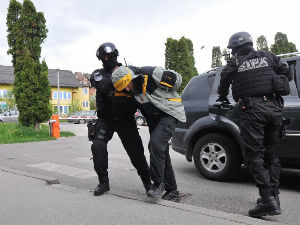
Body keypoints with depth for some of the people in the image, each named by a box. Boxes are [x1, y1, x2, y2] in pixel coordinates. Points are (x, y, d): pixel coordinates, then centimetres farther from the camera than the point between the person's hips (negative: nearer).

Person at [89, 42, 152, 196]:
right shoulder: (98, 74, 3)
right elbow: (104, 86, -20)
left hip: (126, 119, 0)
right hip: (106, 119, 1)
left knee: (135, 150, -1)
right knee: (98, 146, -15)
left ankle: (147, 182, 15)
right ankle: (103, 183, 1)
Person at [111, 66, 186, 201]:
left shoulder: (151, 74, -24)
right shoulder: (130, 89, -4)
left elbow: (176, 79, -10)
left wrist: (166, 97, 4)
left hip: (169, 113, -7)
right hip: (153, 118, 7)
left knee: (155, 143, -26)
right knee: (160, 152, 6)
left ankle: (158, 183, -12)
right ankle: (172, 191, 15)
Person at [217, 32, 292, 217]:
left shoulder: (234, 63, 8)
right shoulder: (268, 56, 17)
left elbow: (224, 82, 17)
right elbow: (286, 73, 17)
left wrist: (223, 98, 36)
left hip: (252, 109, -5)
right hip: (274, 107, 5)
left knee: (254, 154, -4)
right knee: (270, 151, 14)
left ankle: (268, 199, -12)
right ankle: (274, 196, 16)